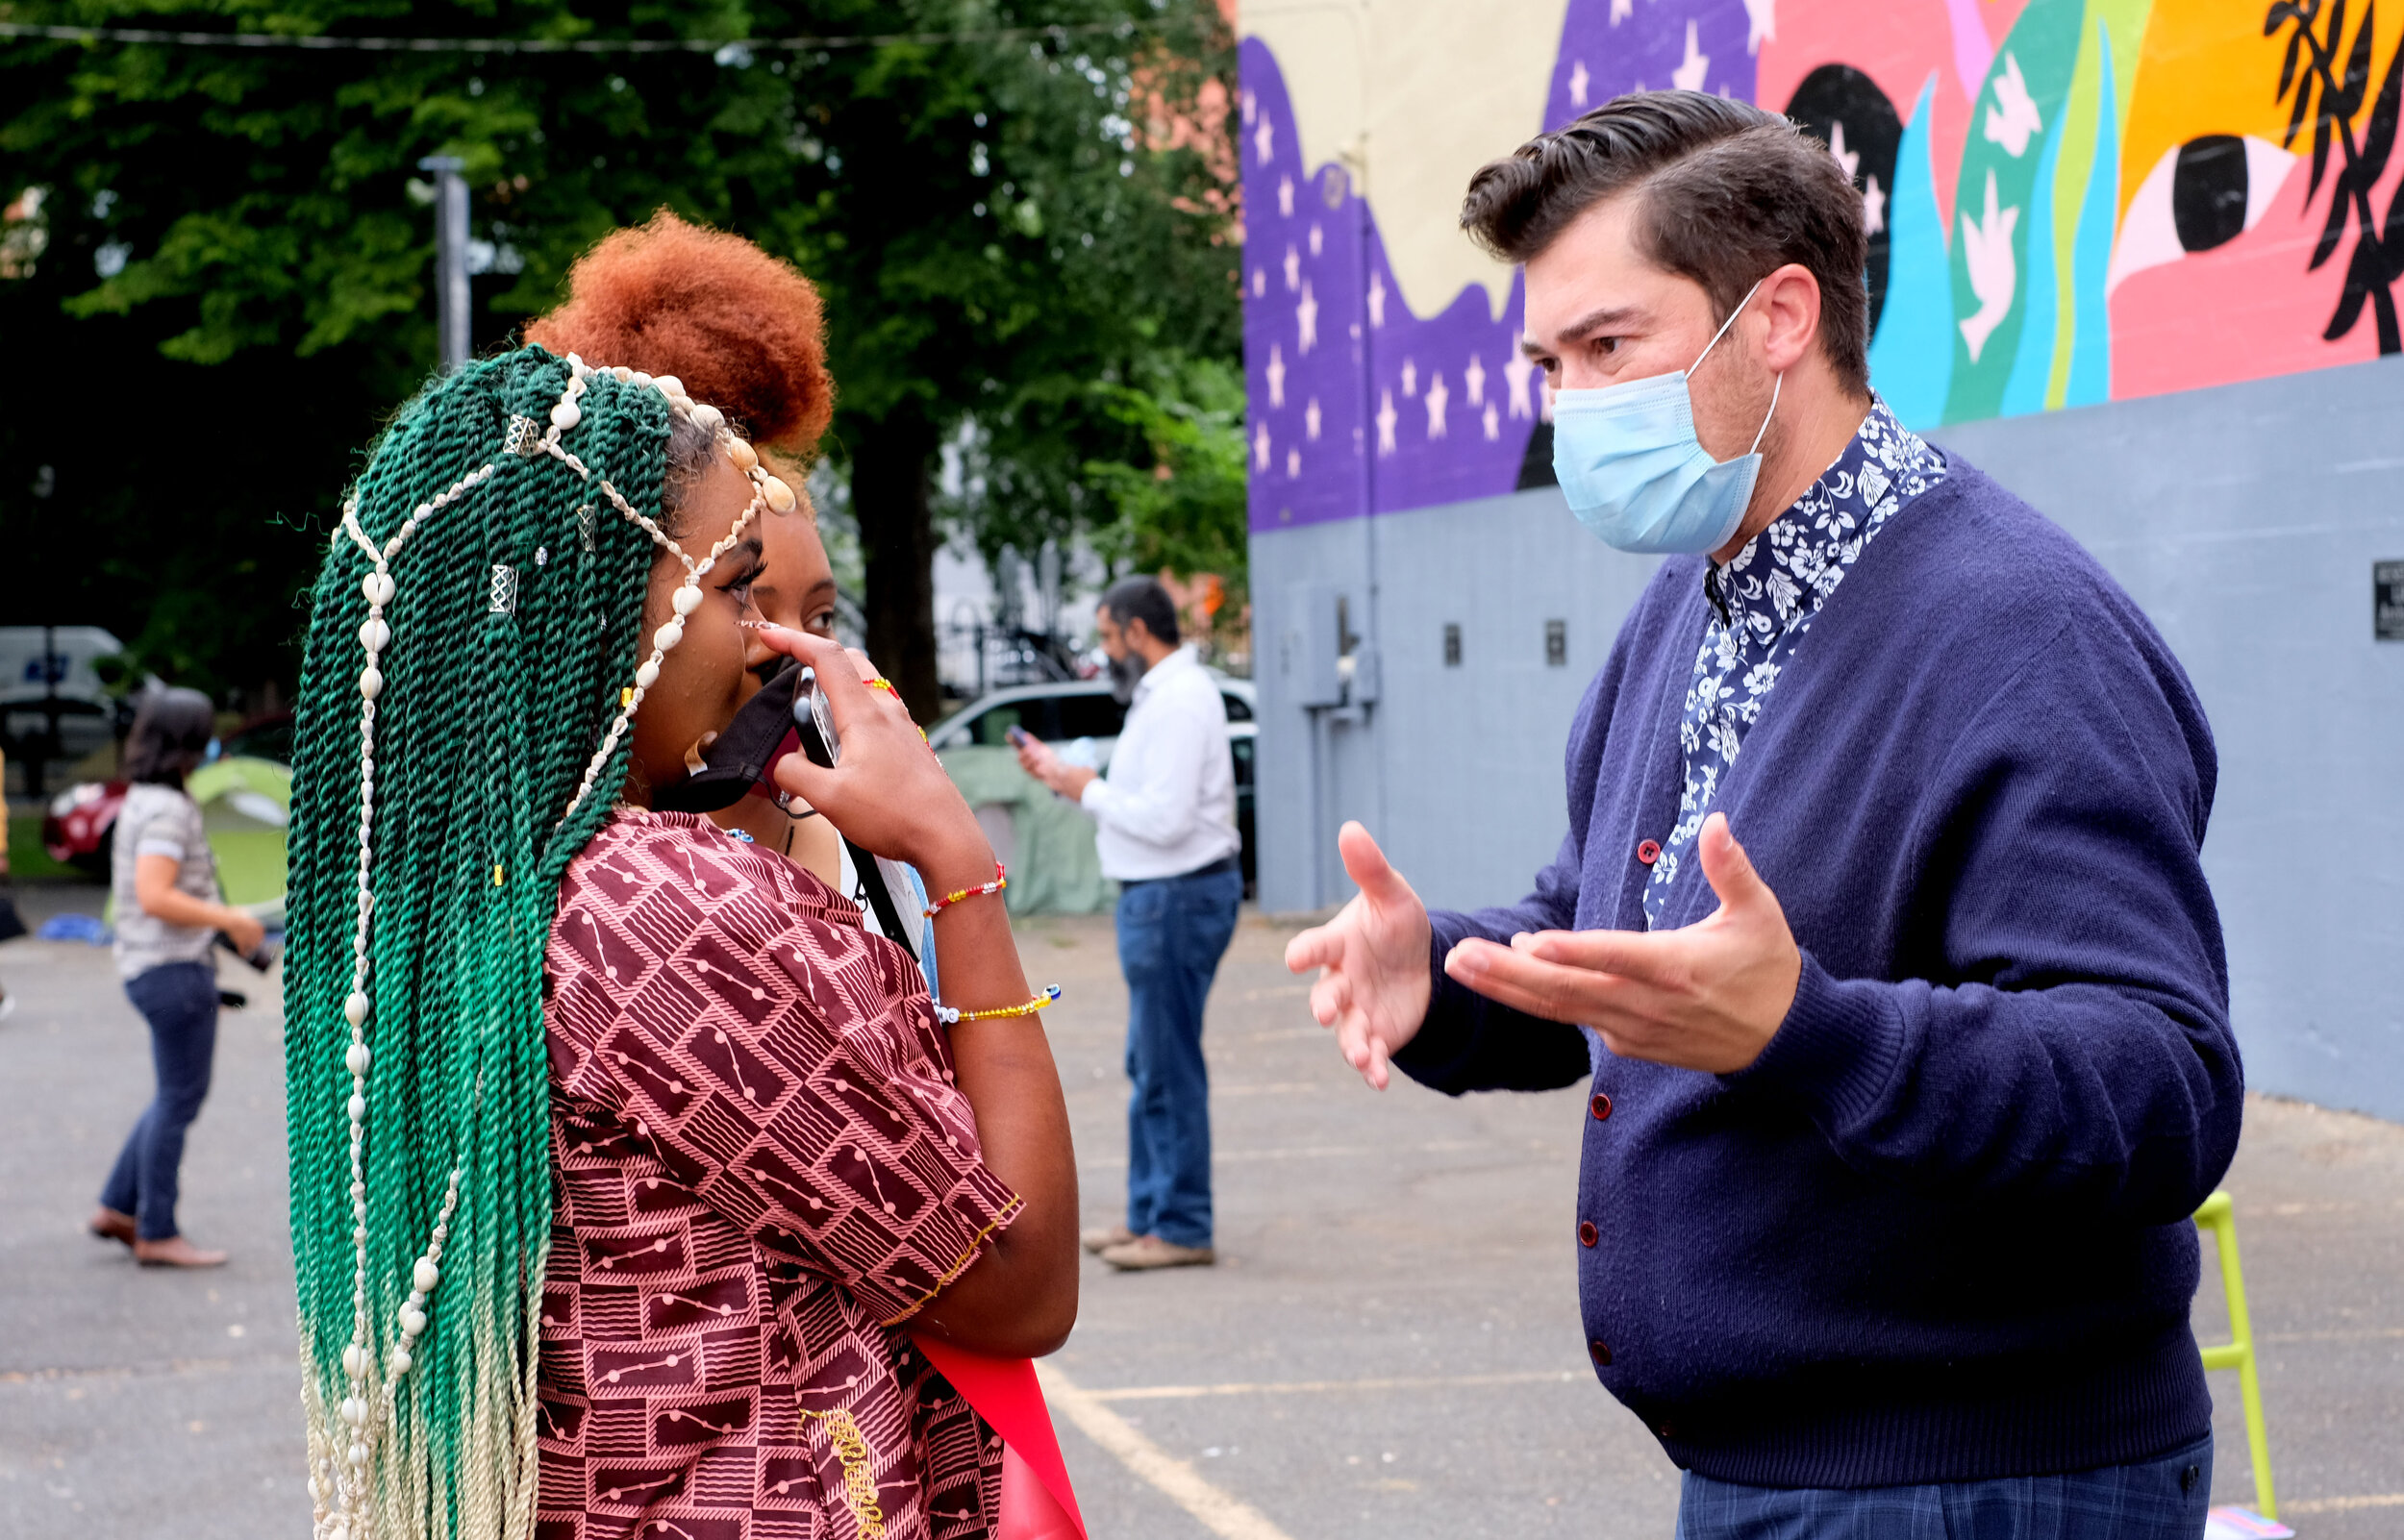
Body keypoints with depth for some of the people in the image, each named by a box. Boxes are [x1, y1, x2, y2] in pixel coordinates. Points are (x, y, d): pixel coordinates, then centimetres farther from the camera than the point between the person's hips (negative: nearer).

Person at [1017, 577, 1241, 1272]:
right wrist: (1064, 773, 11)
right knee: (1150, 1064, 15)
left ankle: (1182, 1228, -1)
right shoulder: (1163, 694, 17)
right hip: (1159, 893, 11)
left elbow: (1164, 817, -24)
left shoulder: (1179, 701, -17)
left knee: (1169, 1067, -6)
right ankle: (1150, 1214, 23)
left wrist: (1086, 788, -13)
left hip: (1178, 895, -11)